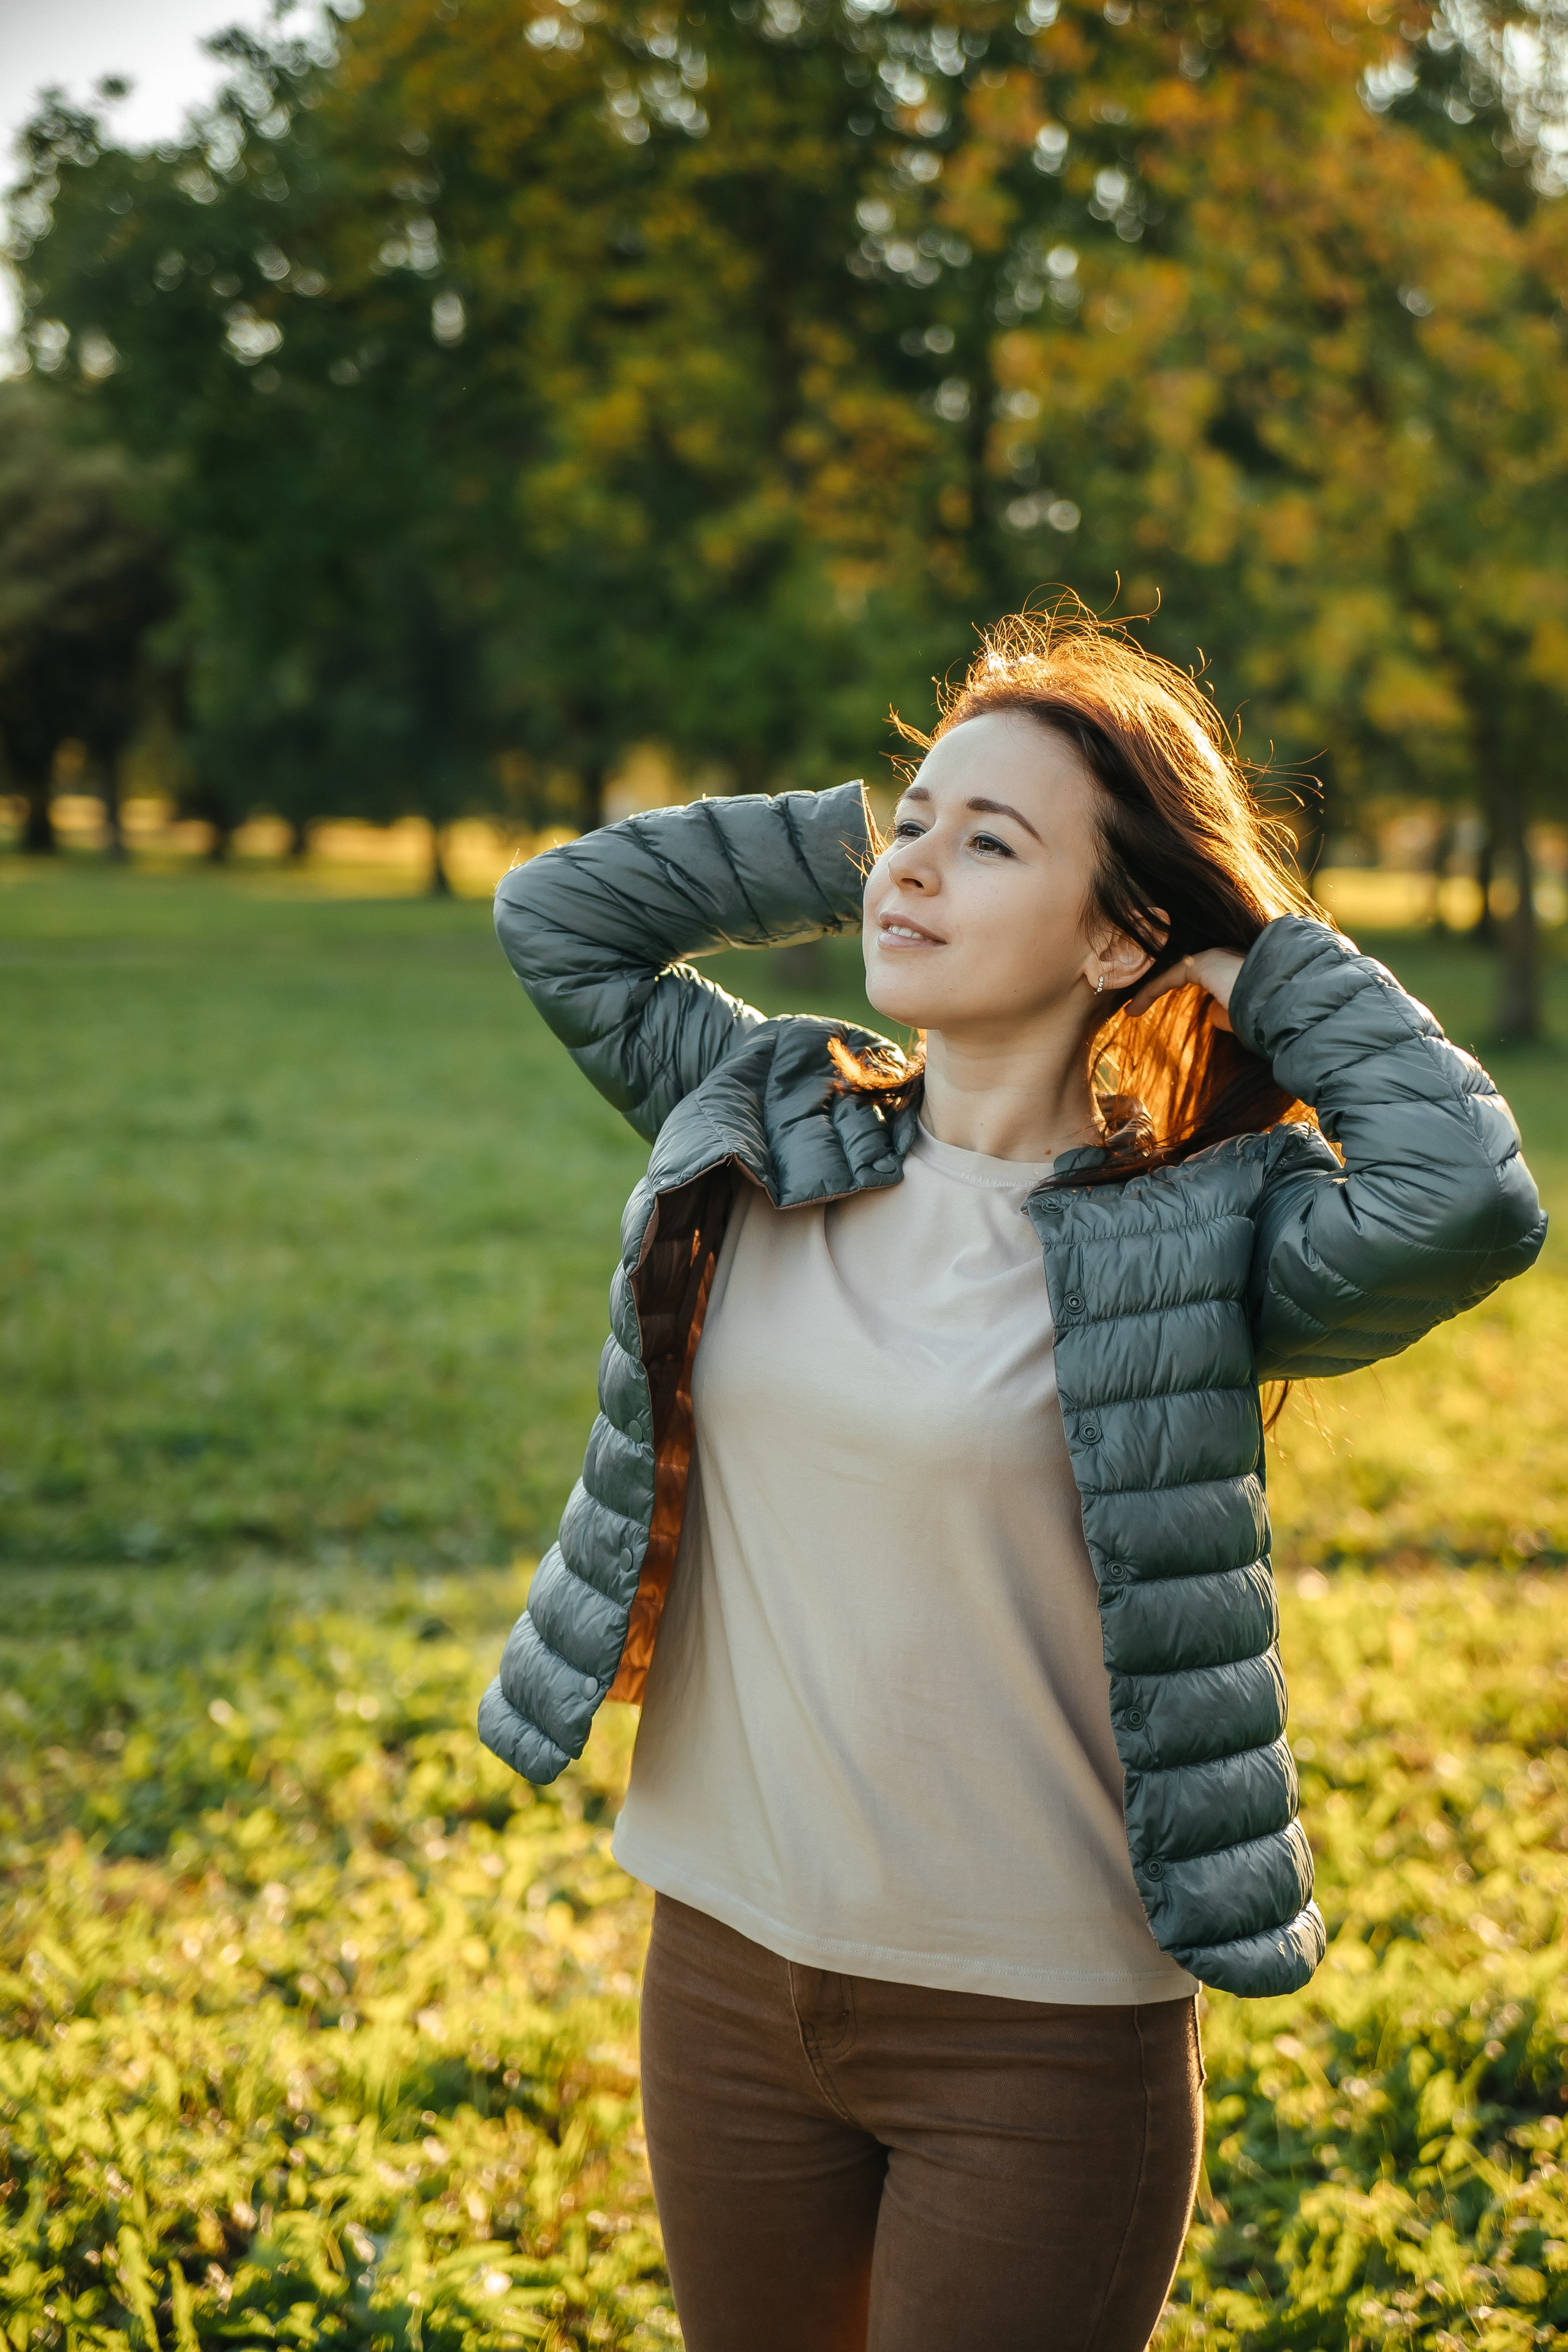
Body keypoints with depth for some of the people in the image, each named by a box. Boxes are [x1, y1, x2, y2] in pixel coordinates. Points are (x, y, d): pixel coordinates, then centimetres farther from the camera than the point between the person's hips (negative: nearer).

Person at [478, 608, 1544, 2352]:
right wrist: (851, 840, 3)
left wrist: (1275, 960, -14)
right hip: (727, 1965, 5)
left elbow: (1468, 1199, -30)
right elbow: (558, 911, 10)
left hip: (1040, 2030, -4)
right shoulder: (766, 1130, 1)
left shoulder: (1194, 1231, -13)